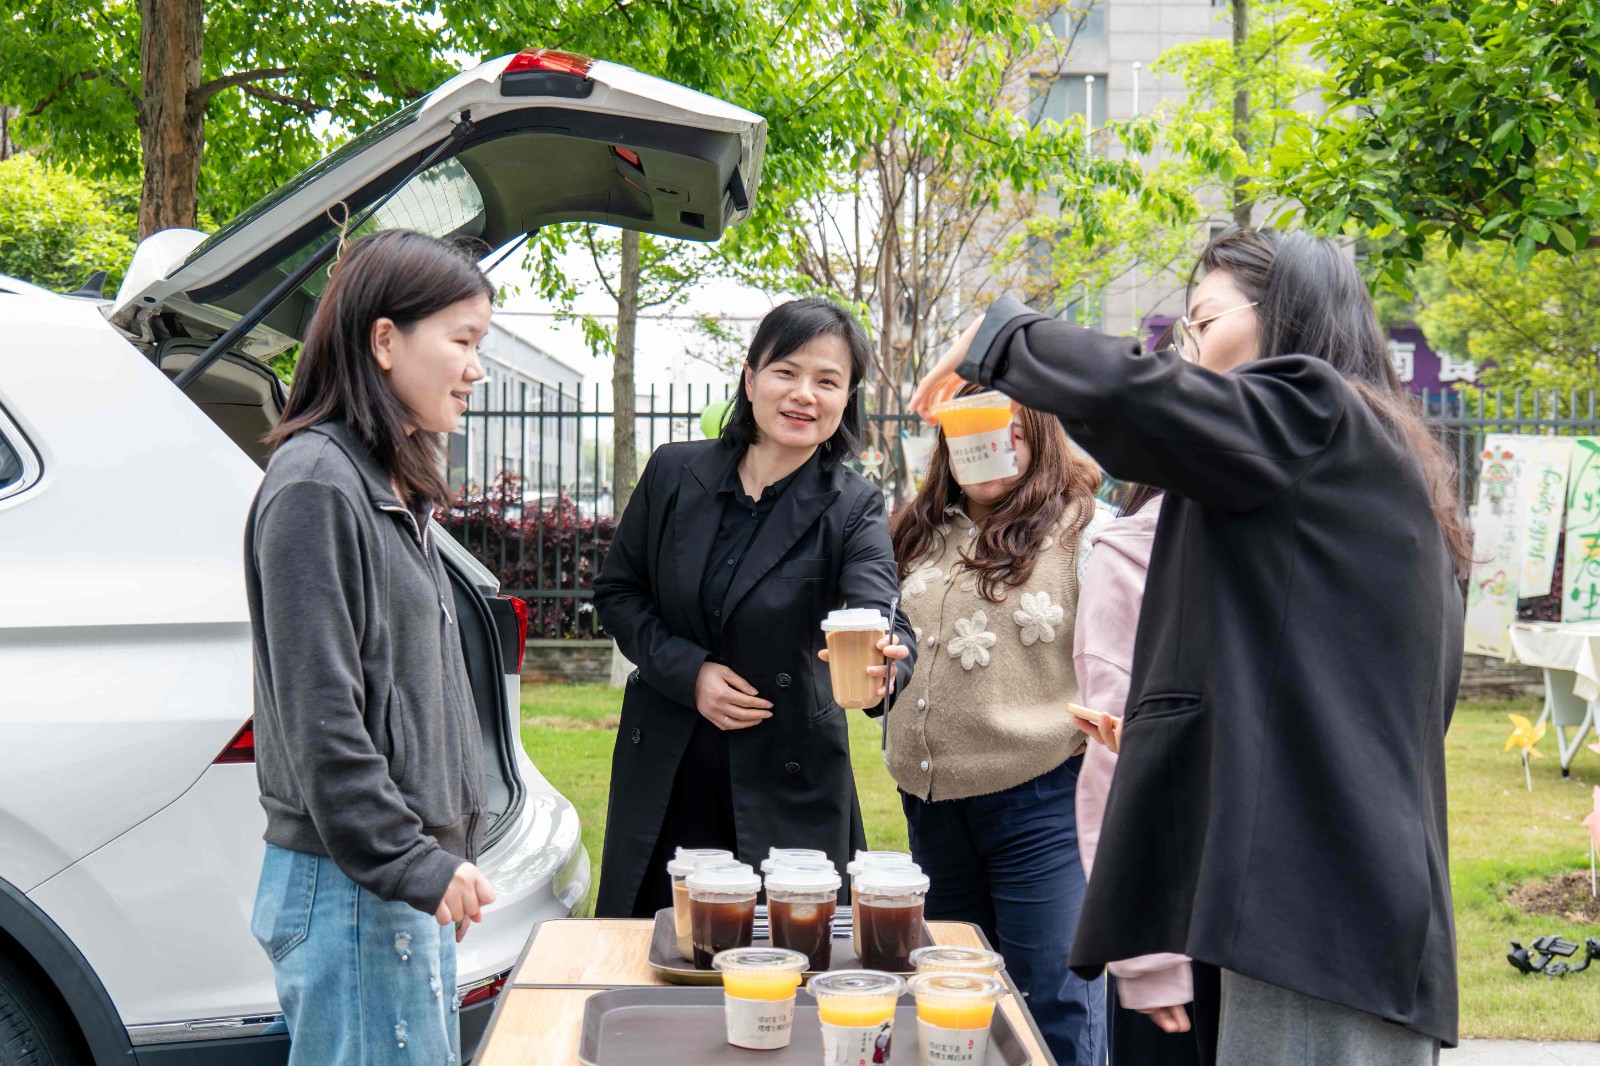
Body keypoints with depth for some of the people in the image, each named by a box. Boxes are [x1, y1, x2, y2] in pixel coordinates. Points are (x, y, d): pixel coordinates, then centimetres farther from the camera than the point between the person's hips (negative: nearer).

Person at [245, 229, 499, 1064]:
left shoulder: (393, 487, 16)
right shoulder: (315, 483, -14)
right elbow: (319, 713, -18)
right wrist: (413, 865, -17)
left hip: (410, 880, 9)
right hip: (352, 890, -9)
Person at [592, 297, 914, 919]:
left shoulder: (853, 509, -7)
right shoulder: (675, 473, 0)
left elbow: (882, 621, -23)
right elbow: (616, 592, 7)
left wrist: (879, 668, -47)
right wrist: (688, 671, -8)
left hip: (787, 788, -2)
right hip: (663, 776, 2)